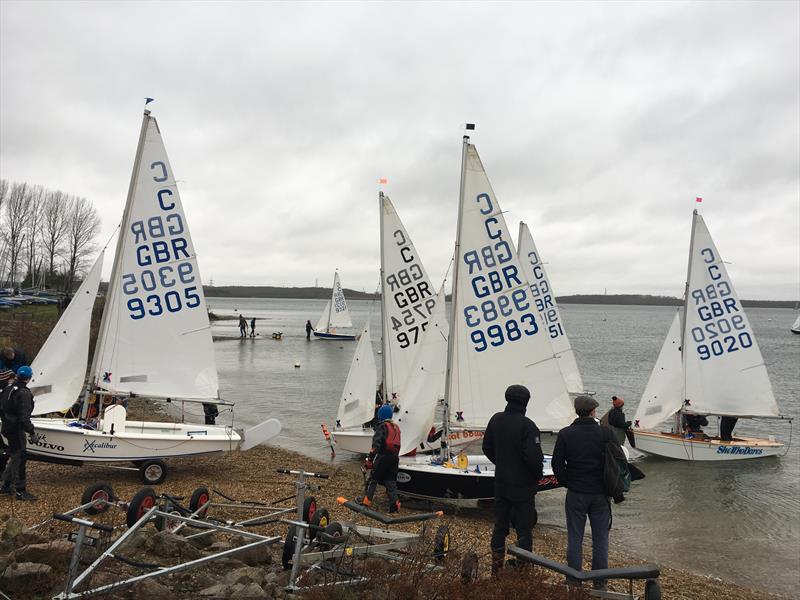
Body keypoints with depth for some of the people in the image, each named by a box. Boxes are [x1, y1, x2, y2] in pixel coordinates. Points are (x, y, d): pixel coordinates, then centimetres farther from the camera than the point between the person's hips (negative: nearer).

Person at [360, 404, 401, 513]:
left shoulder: (382, 427, -7)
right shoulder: (396, 427, 14)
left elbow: (376, 444, -16)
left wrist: (370, 459, -16)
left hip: (383, 456, -6)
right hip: (395, 458, 6)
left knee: (373, 479, 6)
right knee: (391, 481, 11)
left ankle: (366, 501, 9)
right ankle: (394, 503, 1)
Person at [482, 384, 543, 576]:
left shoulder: (496, 420, -1)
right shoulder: (527, 426, -21)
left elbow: (487, 448, 9)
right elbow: (534, 457, -24)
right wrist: (538, 475, -5)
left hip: (501, 484, 6)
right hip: (523, 486, -6)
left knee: (500, 525, 17)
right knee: (524, 529, 7)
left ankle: (496, 566, 26)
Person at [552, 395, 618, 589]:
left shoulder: (565, 434, -7)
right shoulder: (606, 433, -7)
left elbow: (557, 464, -6)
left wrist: (567, 483, 8)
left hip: (575, 493, 0)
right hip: (600, 493, 0)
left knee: (575, 538, 9)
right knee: (600, 538, 12)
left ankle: (573, 580, 15)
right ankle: (600, 582, 19)